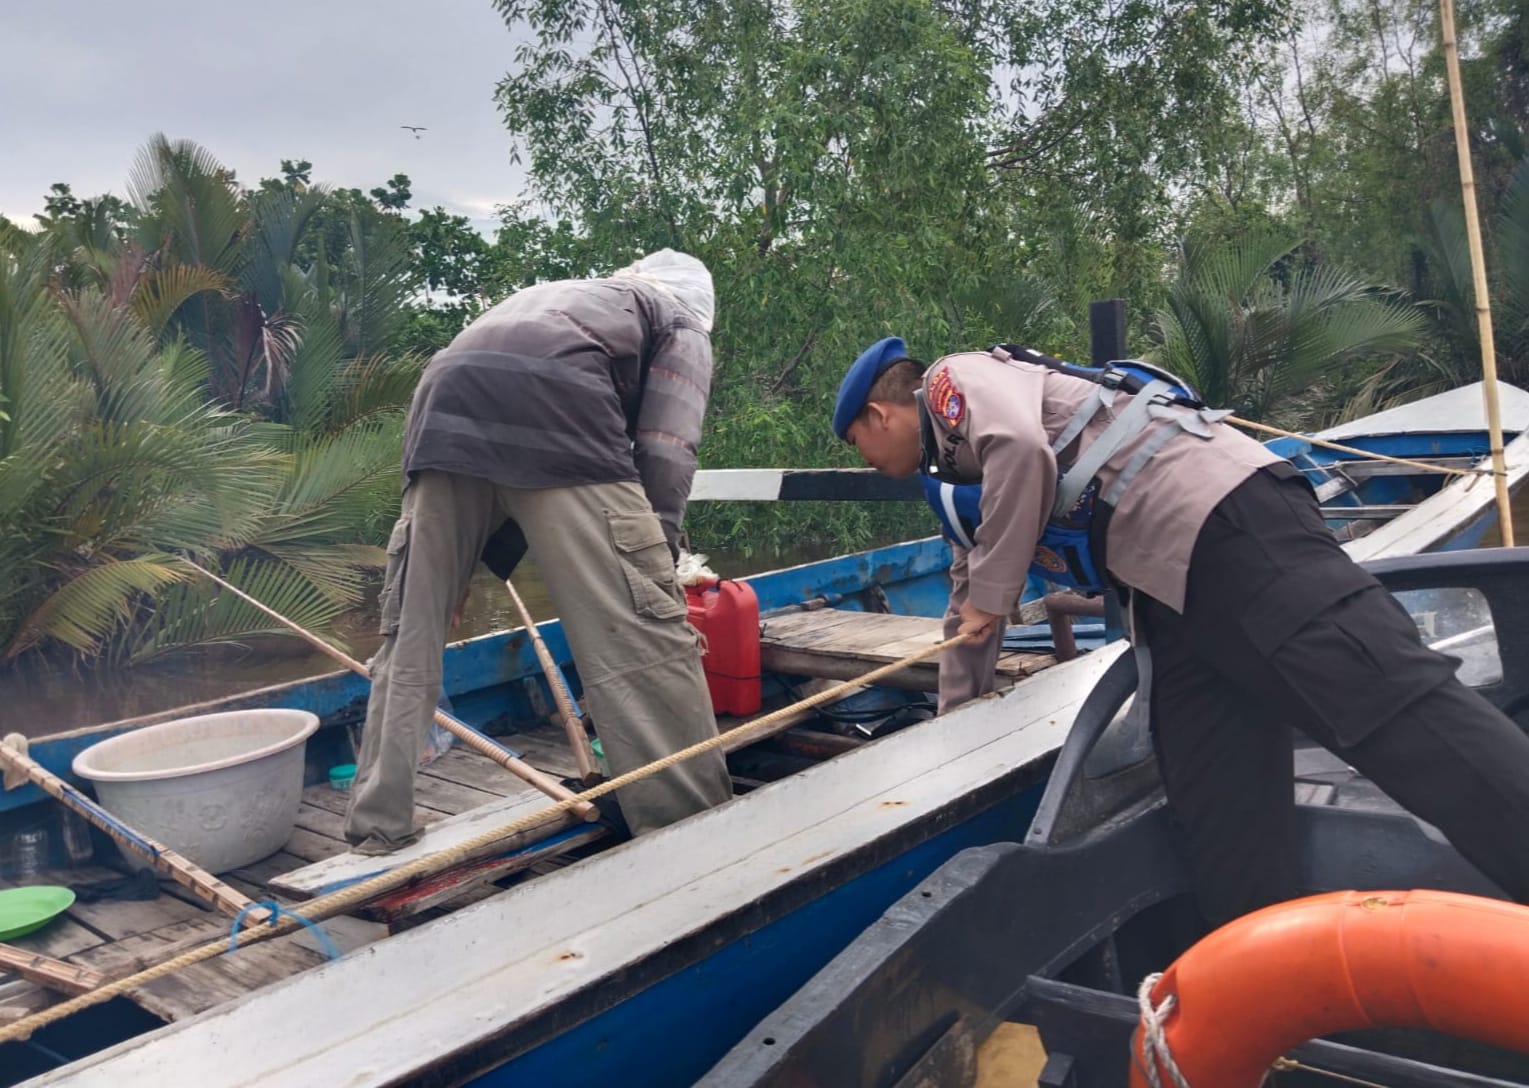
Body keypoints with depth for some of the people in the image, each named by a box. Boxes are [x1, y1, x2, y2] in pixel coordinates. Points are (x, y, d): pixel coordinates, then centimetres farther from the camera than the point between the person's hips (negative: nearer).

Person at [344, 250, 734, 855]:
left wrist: (483, 562, 40)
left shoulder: (557, 297, 44)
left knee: (409, 634, 14)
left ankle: (377, 832, 20)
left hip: (447, 404, 6)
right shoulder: (681, 323, 28)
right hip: (554, 409, -6)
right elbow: (665, 454, 9)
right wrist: (653, 564, 10)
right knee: (641, 633, -3)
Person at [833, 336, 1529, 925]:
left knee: (1393, 701, -20)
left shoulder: (954, 379, 8)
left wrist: (990, 593, -5)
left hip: (1221, 513, -9)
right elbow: (967, 594, 43)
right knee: (1225, 832, 0)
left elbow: (1022, 447, -16)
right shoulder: (962, 474, 34)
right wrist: (952, 722, 50)